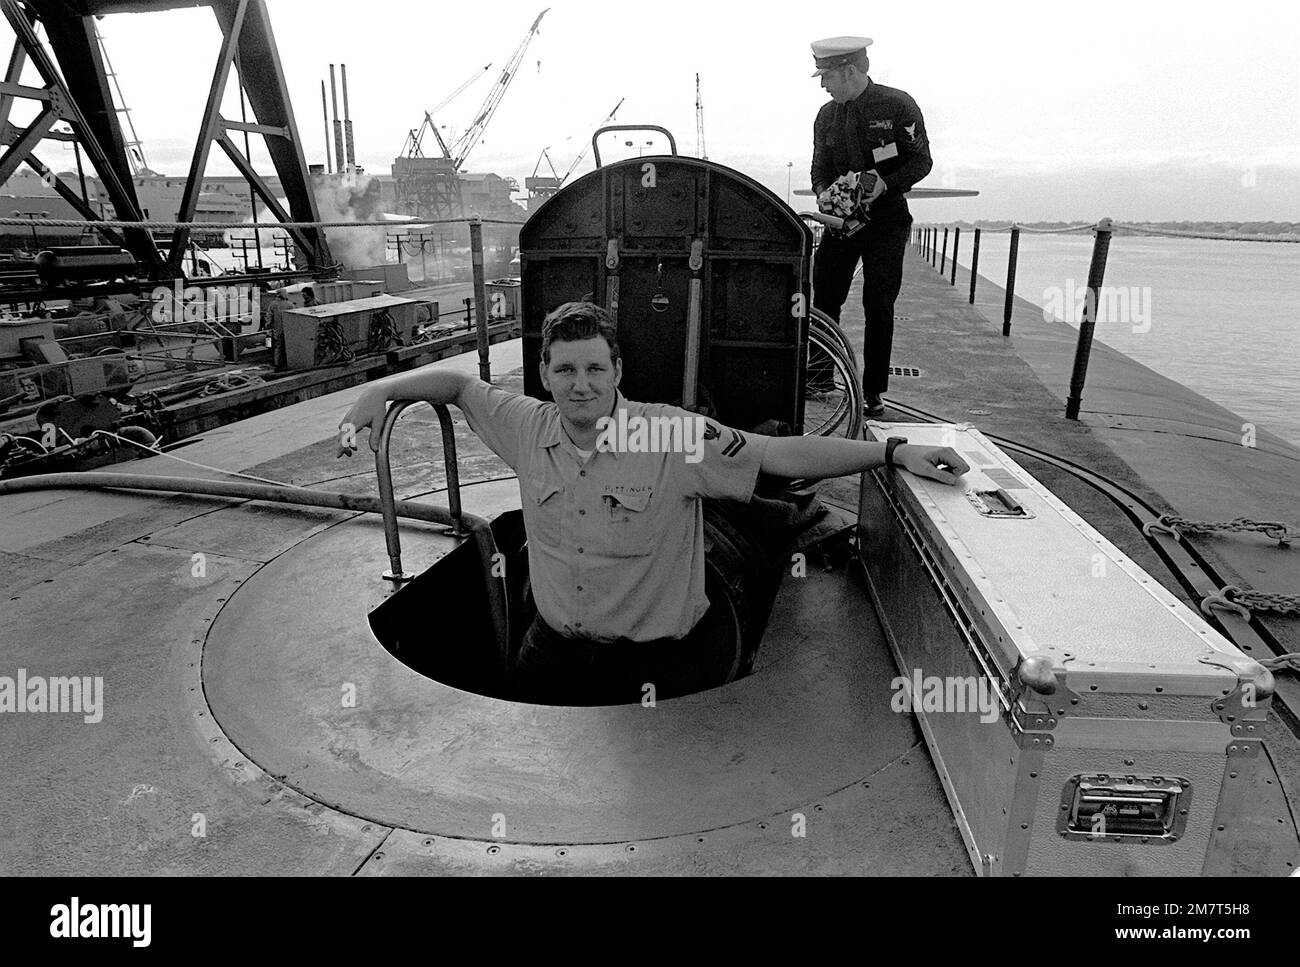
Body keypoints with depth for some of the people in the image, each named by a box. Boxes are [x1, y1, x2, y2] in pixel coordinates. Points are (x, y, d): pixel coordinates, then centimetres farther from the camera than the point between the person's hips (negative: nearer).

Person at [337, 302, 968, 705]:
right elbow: (456, 382, 11)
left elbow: (785, 456, -19)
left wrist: (896, 452, -23)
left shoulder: (676, 436, -17)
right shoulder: (528, 429, -4)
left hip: (654, 662, -3)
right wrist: (378, 392, 0)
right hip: (554, 650, 4)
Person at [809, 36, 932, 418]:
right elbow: (820, 167, 12)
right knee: (824, 296, 1)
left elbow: (921, 161, -5)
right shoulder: (826, 115, 6)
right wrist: (823, 192, -12)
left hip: (886, 219, -4)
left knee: (878, 306, -2)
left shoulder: (898, 106, -7)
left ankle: (873, 392, 7)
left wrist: (885, 184, -21)